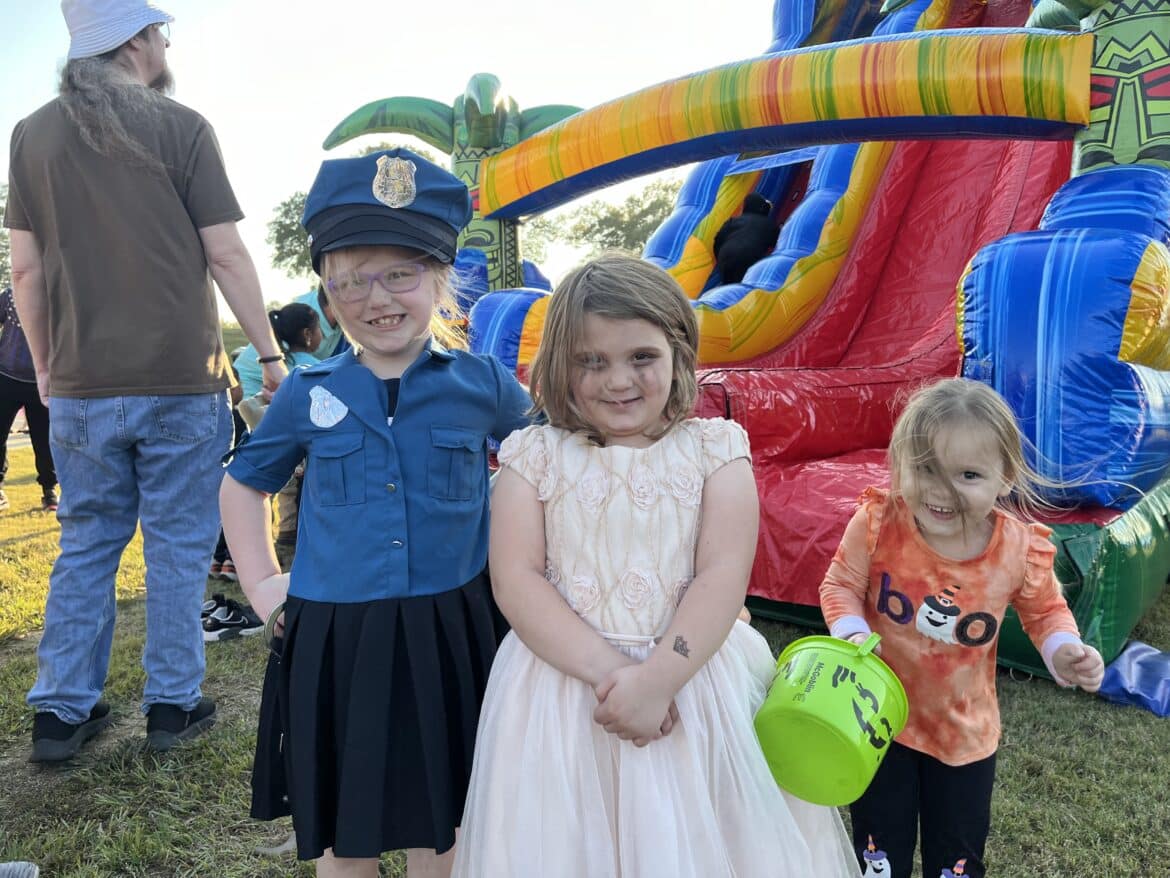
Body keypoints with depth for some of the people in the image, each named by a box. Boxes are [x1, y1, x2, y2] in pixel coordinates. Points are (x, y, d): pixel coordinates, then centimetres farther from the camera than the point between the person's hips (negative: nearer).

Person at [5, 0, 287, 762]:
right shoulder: (182, 128, -3)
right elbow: (226, 256, -7)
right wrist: (272, 356, -1)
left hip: (81, 386, 4)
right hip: (181, 380, -3)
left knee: (86, 545, 14)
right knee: (179, 546, 7)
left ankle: (61, 713, 20)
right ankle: (173, 705, 16)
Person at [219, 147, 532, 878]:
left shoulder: (483, 384, -5)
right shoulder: (309, 395, -1)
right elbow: (244, 484, 15)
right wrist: (260, 584, 7)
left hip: (451, 632, -1)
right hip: (334, 640, 1)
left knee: (441, 818, 18)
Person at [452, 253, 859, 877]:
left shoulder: (714, 450, -1)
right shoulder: (534, 457, 0)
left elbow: (723, 576, -8)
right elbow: (515, 580, -8)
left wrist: (657, 678, -20)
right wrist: (607, 672, -17)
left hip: (691, 679, 0)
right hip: (562, 681, 1)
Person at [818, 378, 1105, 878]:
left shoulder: (1020, 549, -18)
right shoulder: (876, 524, -24)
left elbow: (1045, 610, 1)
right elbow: (840, 584, -10)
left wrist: (1063, 650, -17)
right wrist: (851, 634, -27)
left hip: (965, 728, 1)